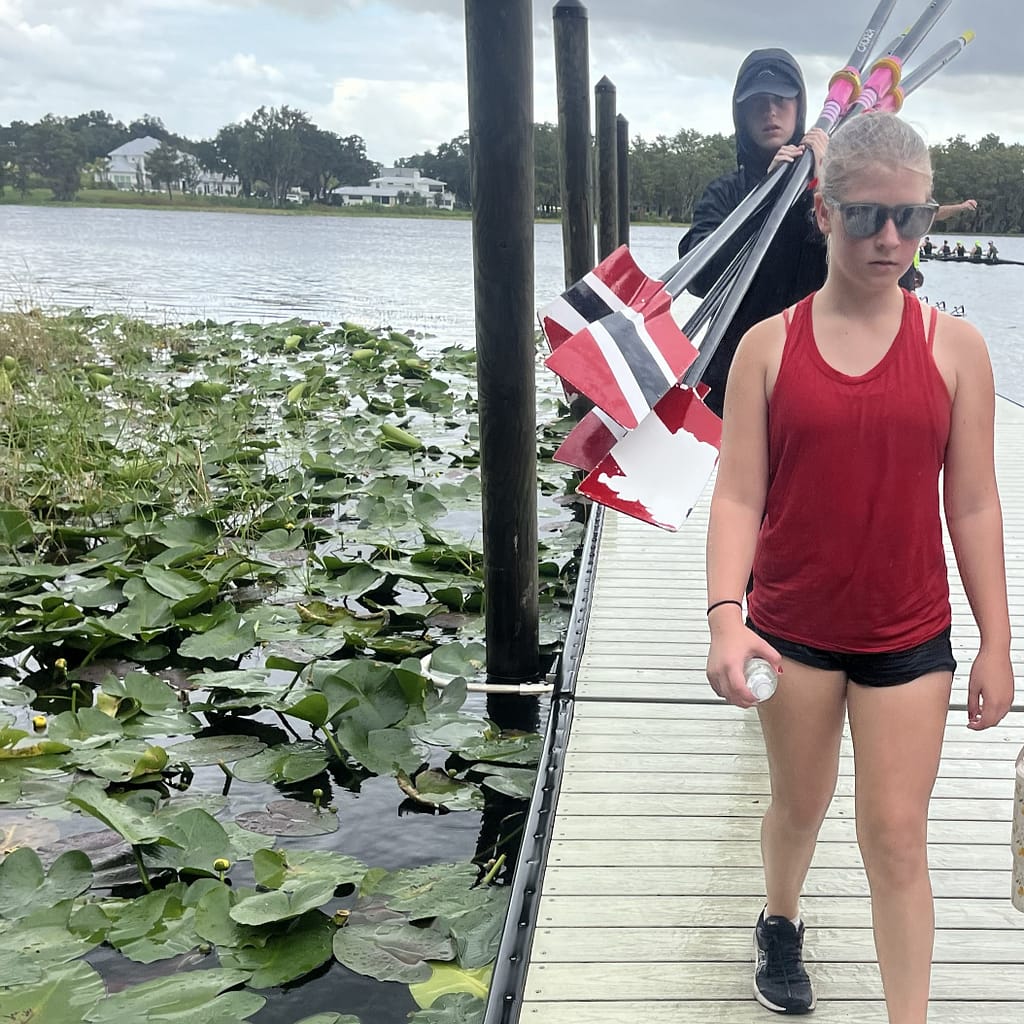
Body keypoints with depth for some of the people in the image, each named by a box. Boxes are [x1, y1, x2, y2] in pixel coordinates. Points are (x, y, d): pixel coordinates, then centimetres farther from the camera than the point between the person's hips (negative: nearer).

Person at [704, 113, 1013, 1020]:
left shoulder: (954, 347, -5)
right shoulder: (769, 345, -6)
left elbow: (973, 504, -2)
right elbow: (737, 495, -8)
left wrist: (996, 644, -2)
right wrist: (726, 616, -21)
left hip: (909, 638, 0)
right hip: (794, 630, 1)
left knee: (898, 840, 3)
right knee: (800, 804, 19)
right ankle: (781, 927, 48)